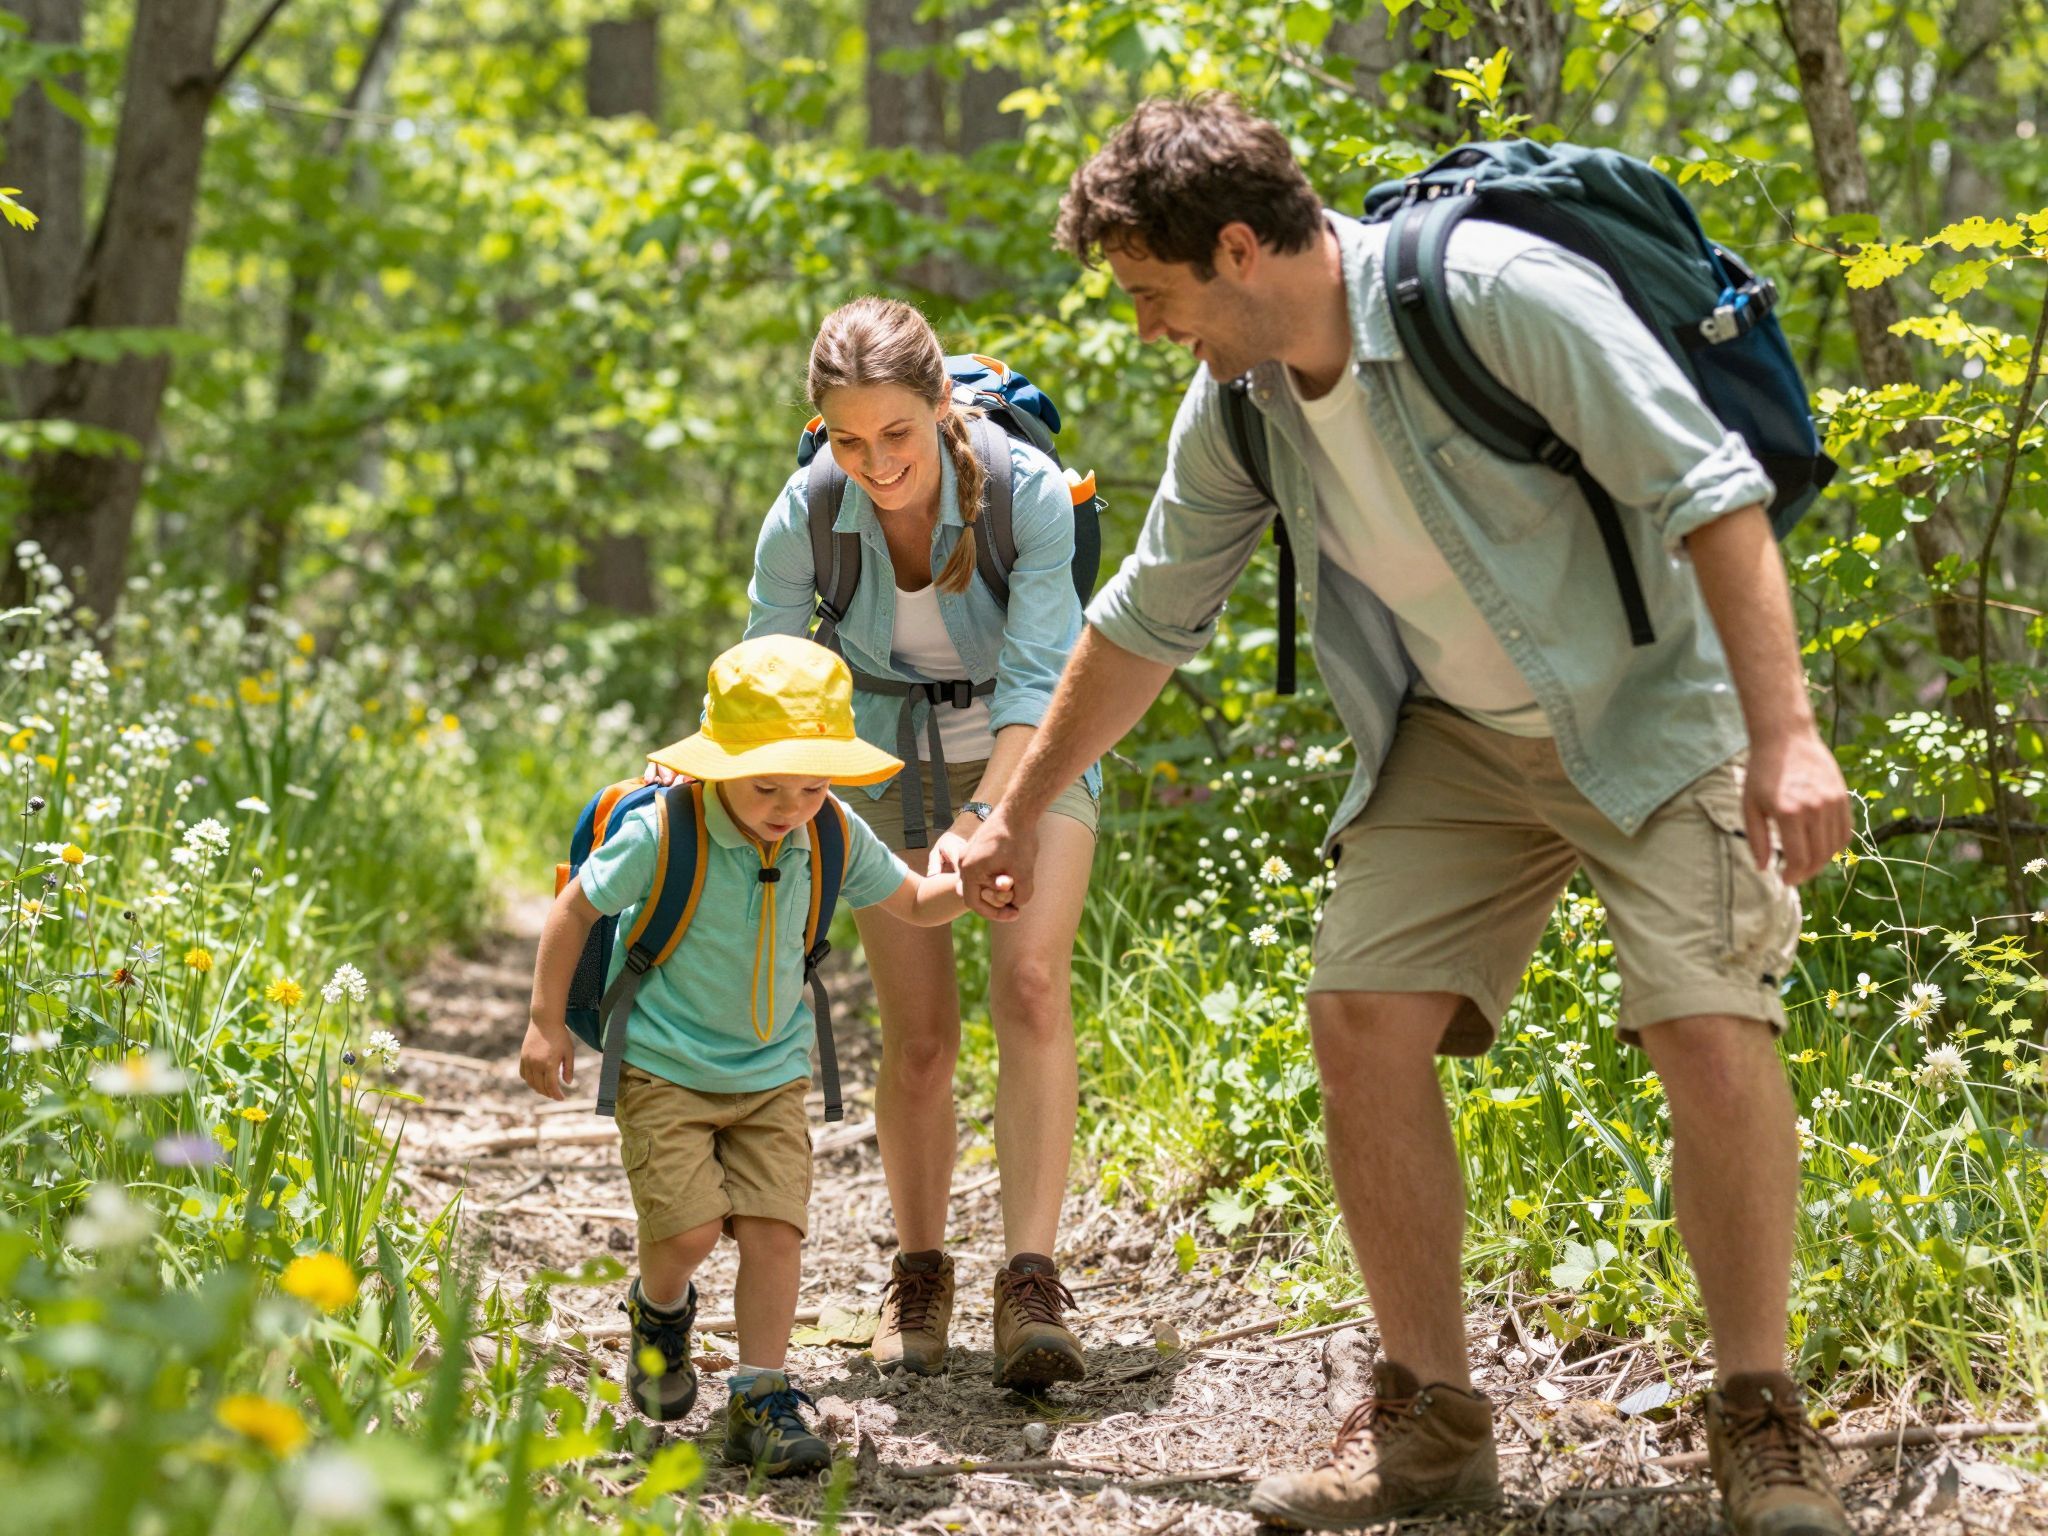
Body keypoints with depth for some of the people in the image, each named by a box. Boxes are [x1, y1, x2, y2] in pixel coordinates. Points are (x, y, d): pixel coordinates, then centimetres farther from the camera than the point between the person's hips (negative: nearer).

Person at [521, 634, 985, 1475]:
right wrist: (547, 1022, -5)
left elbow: (912, 903, 7)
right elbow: (576, 906, -7)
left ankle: (760, 1400, 3)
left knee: (775, 1226, -8)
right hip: (665, 1065, -3)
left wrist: (967, 886, -15)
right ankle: (660, 1312, 22)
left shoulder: (834, 838, -8)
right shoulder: (662, 834, -20)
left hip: (772, 1072, 3)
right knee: (690, 1225, -13)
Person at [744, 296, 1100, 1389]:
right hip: (887, 759, 2)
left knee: (1030, 982, -22)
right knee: (918, 1032, -3)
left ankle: (1030, 1285, -23)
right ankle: (918, 1274, 18)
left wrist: (982, 823, -41)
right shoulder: (805, 518, -21)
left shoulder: (1028, 491, -28)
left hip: (1029, 751, -2)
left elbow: (1037, 681, -28)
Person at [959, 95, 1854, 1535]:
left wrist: (1787, 735, -33)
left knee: (1709, 1031, -20)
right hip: (1455, 739, 6)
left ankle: (1762, 1420, -3)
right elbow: (1146, 619, 12)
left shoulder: (1495, 293, -25)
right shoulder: (1238, 404, -3)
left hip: (1653, 708, -6)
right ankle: (1429, 1415, 6)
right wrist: (1019, 814, 19)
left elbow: (1708, 489, -26)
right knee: (1363, 1020, -6)